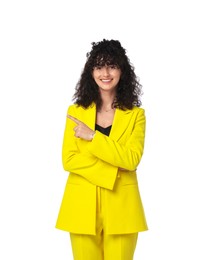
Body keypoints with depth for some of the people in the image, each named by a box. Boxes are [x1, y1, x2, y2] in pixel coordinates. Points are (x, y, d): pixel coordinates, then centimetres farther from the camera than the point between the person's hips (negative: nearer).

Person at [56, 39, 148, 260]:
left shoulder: (135, 114, 1)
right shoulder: (76, 111, 4)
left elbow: (132, 159, -11)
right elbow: (68, 160, -4)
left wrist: (93, 137, -16)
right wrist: (112, 170, -13)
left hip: (120, 206, -1)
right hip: (82, 204, 1)